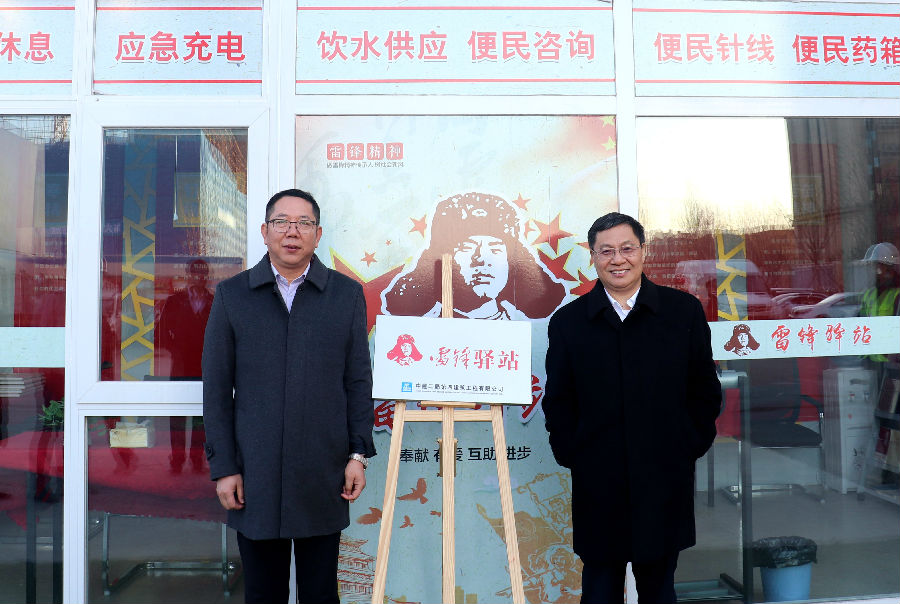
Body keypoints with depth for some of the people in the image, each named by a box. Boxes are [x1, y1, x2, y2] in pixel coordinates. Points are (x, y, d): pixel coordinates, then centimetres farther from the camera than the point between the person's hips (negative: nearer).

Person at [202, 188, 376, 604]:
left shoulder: (347, 294, 3)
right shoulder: (231, 295, 3)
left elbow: (358, 381, 4)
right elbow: (216, 389, 2)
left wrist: (359, 454, -1)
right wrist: (222, 467, -2)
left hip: (323, 476, 0)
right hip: (254, 477, 0)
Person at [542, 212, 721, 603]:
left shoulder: (684, 311, 3)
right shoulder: (568, 322, 3)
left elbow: (706, 390, 6)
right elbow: (557, 402, 5)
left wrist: (690, 447, 0)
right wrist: (571, 454, -2)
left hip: (665, 483, 0)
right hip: (597, 486, 0)